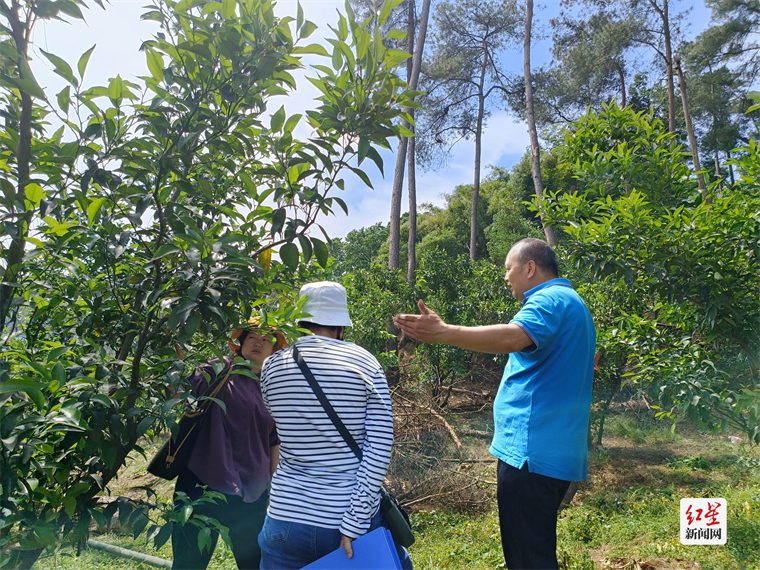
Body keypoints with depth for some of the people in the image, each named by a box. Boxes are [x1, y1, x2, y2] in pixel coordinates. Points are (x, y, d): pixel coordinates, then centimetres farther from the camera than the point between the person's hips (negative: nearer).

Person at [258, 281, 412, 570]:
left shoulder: (272, 367, -3)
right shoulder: (366, 363, -8)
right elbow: (379, 450, -14)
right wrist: (353, 526, -13)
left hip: (288, 517, 1)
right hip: (355, 515, -1)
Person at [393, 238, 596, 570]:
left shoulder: (550, 300, -14)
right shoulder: (574, 305, 21)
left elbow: (514, 337, -34)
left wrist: (442, 333, -41)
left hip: (531, 452, -11)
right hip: (559, 452, 11)